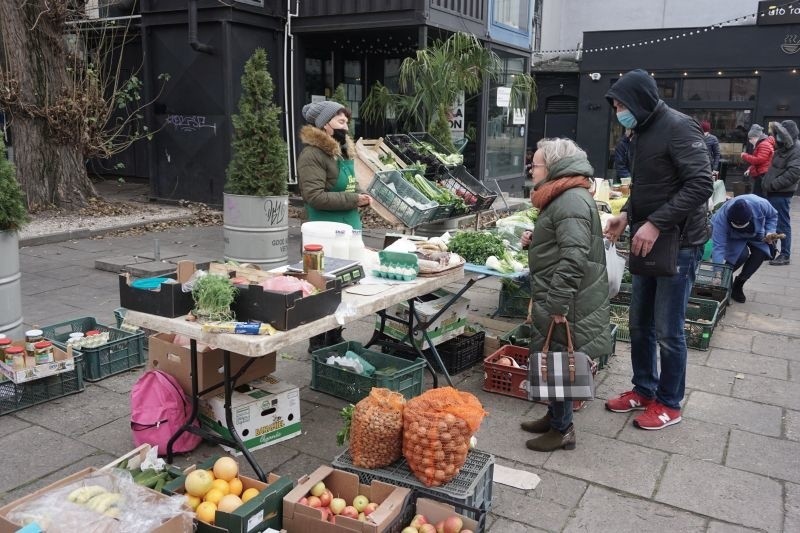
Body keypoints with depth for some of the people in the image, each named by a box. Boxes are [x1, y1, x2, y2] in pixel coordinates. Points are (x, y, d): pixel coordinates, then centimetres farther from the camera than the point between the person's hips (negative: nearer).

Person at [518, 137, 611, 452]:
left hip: (565, 301, -10)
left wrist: (557, 304, -26)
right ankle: (555, 417, 32)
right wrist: (534, 242, 10)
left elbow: (574, 258, -27)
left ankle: (562, 430, 13)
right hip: (555, 297, 10)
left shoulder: (572, 201, -19)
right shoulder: (563, 197, 15)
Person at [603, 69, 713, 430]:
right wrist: (627, 214, 5)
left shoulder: (678, 128, -15)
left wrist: (656, 223, -26)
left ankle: (669, 404, 18)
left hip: (679, 244, -8)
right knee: (640, 324, 15)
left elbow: (701, 184, -23)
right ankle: (643, 390, 30)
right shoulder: (642, 133, 13)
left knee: (667, 330, 1)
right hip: (648, 242, 9)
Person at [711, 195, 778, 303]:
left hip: (755, 235, 4)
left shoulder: (760, 204, -35)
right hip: (733, 238, -4)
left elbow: (772, 216, -9)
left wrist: (769, 232, -24)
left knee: (761, 253, -20)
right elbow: (718, 247, -42)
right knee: (742, 254, -30)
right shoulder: (721, 218, -41)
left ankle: (738, 286, -5)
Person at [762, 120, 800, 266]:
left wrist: (774, 184, -21)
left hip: (781, 194, -9)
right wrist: (767, 182, 10)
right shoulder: (783, 147, 16)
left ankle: (785, 255, 4)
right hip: (772, 192, 9)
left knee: (782, 224, -3)